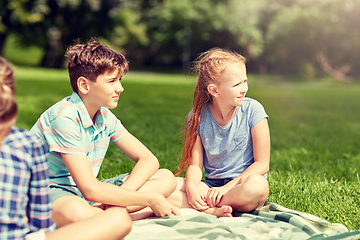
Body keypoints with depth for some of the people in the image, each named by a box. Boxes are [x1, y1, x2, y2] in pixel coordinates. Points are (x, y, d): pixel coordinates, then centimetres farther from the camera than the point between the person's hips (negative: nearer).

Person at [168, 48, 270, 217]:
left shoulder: (252, 110, -8)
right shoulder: (198, 116, -2)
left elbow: (262, 164, -8)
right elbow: (195, 164, 1)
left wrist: (227, 187, -18)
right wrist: (191, 186, -22)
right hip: (211, 184, 2)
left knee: (257, 185, -38)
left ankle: (204, 205, -19)